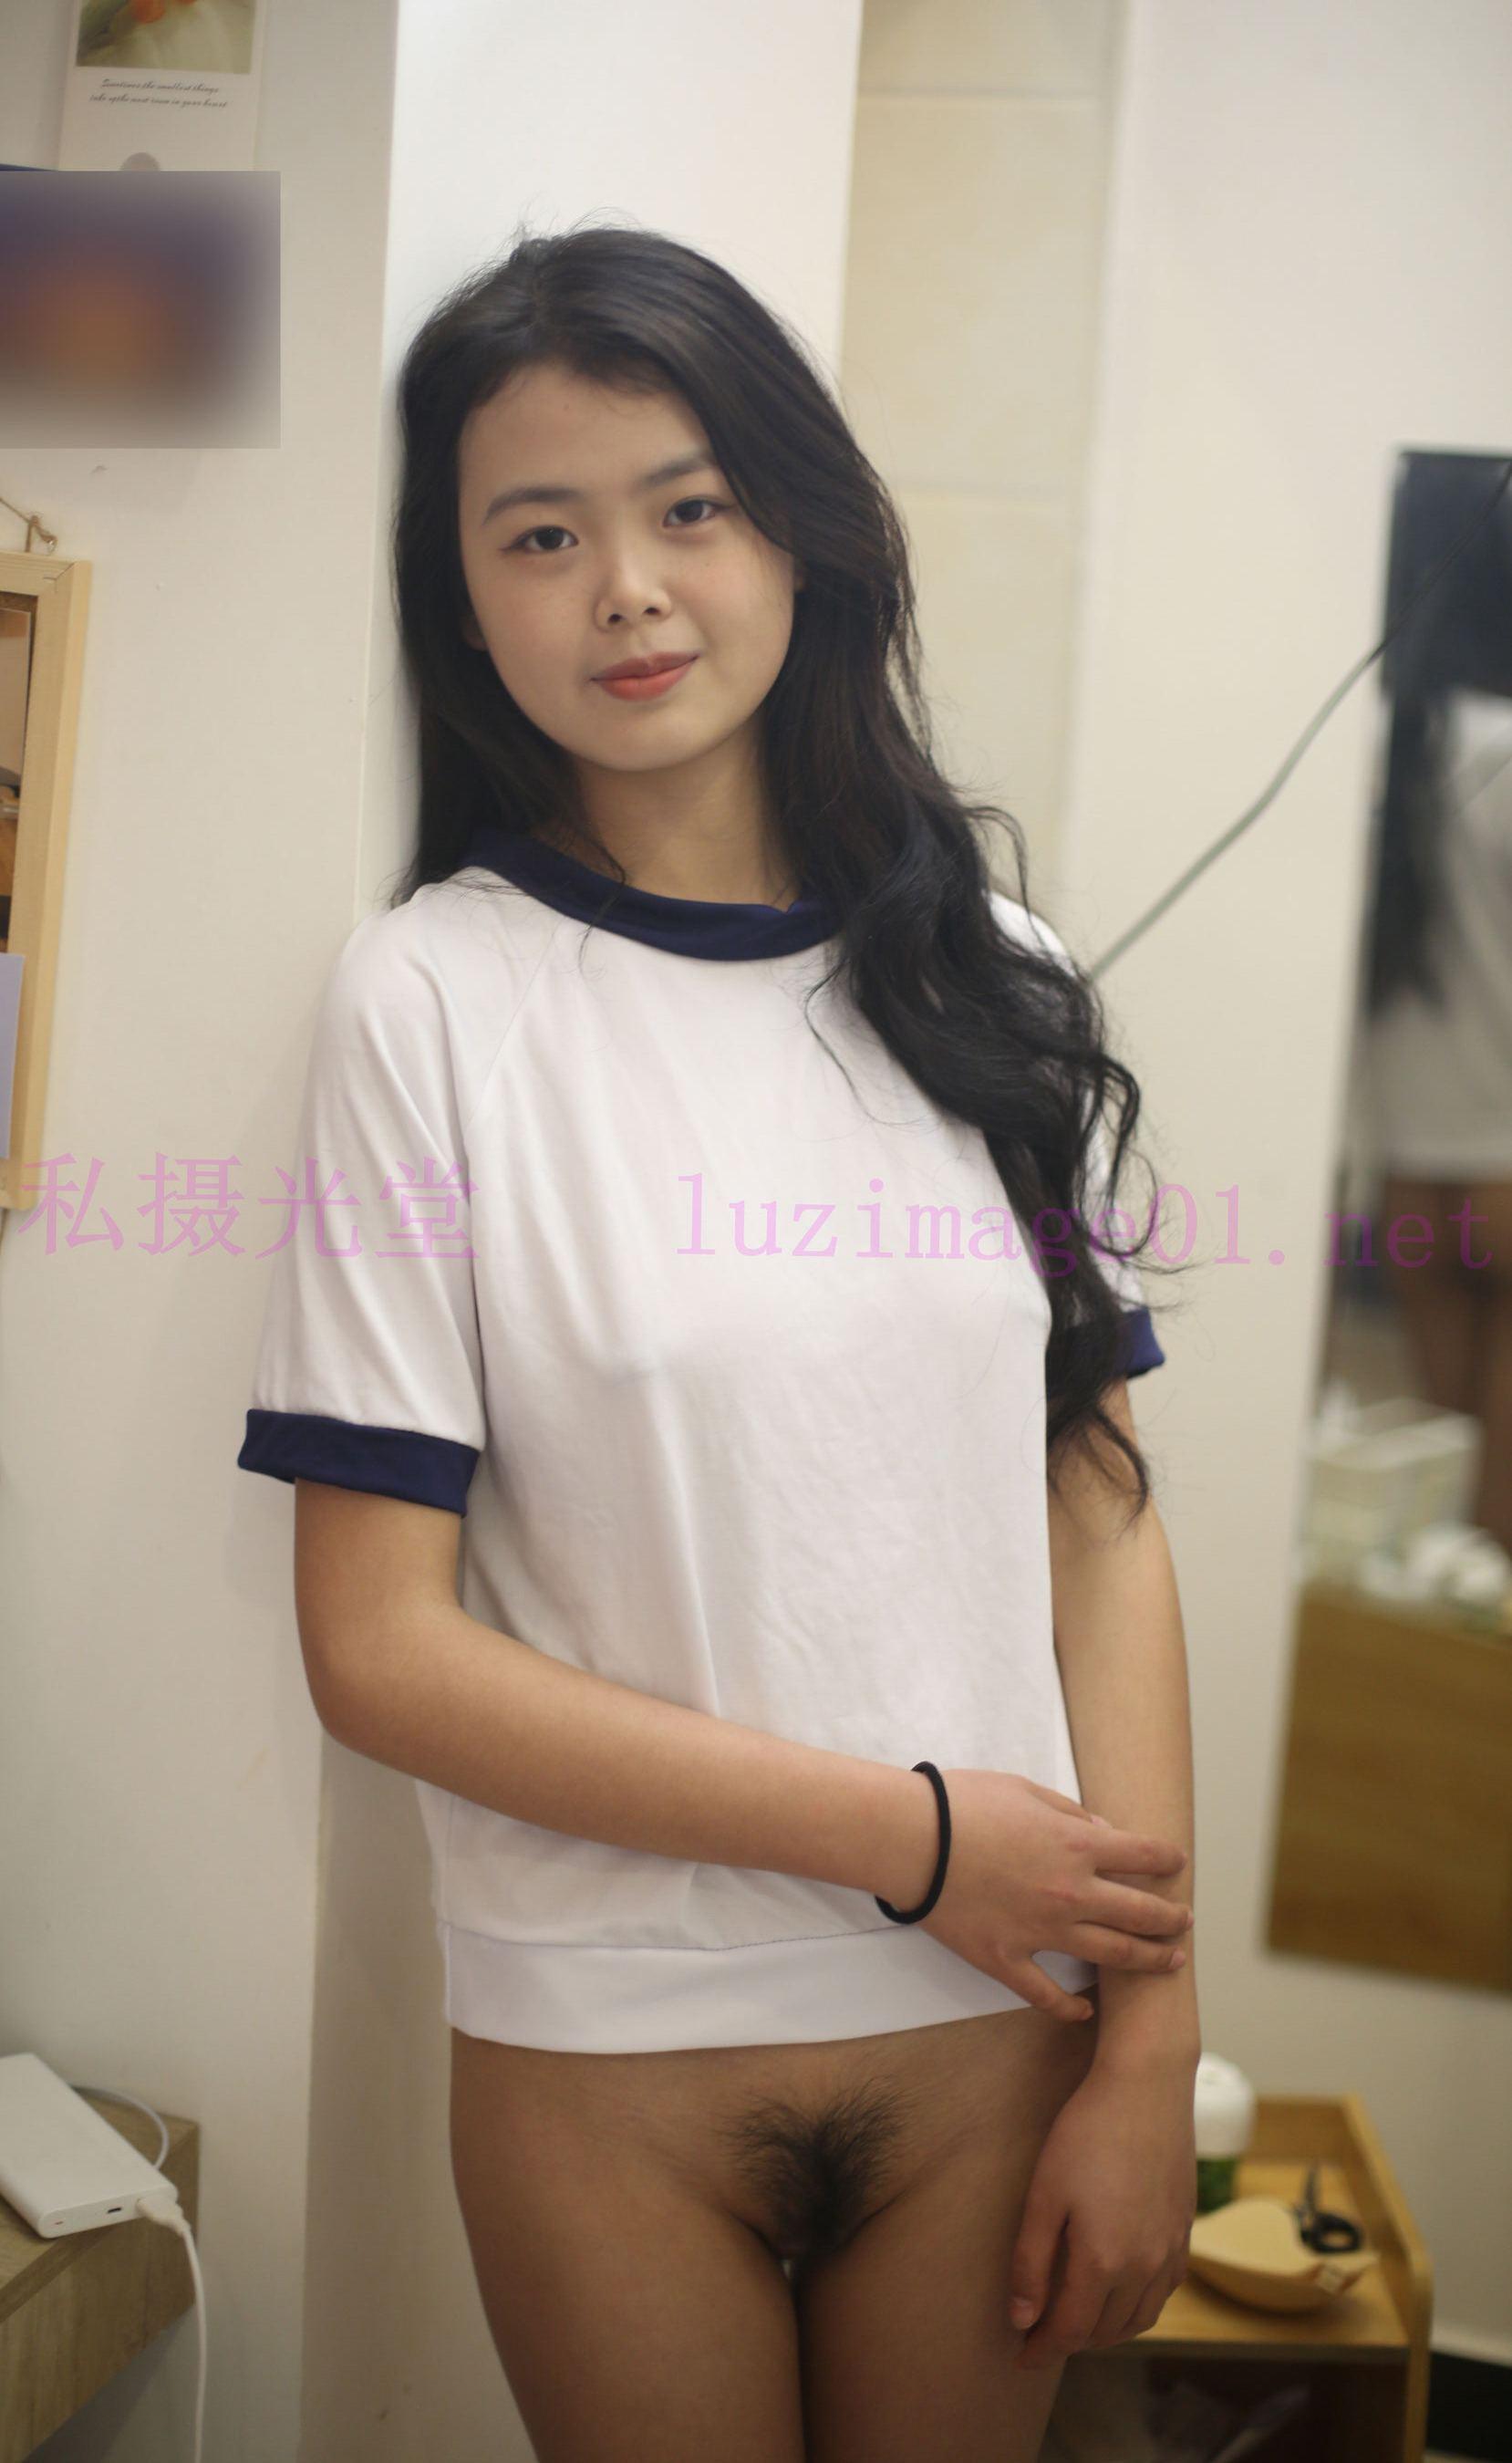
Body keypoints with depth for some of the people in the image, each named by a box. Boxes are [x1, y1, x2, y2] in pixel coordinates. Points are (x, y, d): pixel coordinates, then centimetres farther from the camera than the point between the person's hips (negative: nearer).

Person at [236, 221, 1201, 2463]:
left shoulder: (983, 975, 1)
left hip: (992, 2028, 3)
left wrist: (1150, 2045, -4)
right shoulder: (436, 995, -10)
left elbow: (1104, 1522, 1)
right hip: (609, 2051, -2)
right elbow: (380, 1649, -12)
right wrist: (908, 1832, -13)